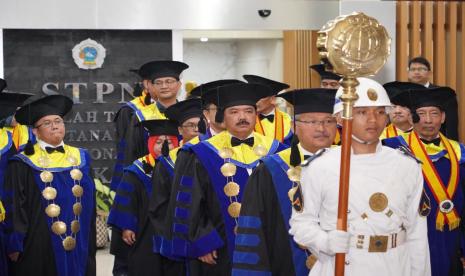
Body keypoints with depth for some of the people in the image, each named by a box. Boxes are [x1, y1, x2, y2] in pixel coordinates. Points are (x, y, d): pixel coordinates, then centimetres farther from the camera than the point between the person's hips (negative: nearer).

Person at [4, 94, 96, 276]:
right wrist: (15, 246, -10)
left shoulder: (81, 158, 8)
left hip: (77, 244, 4)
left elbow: (89, 204, 11)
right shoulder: (24, 165, -5)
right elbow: (14, 208, -6)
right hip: (39, 246, -4)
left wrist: (90, 244, 9)